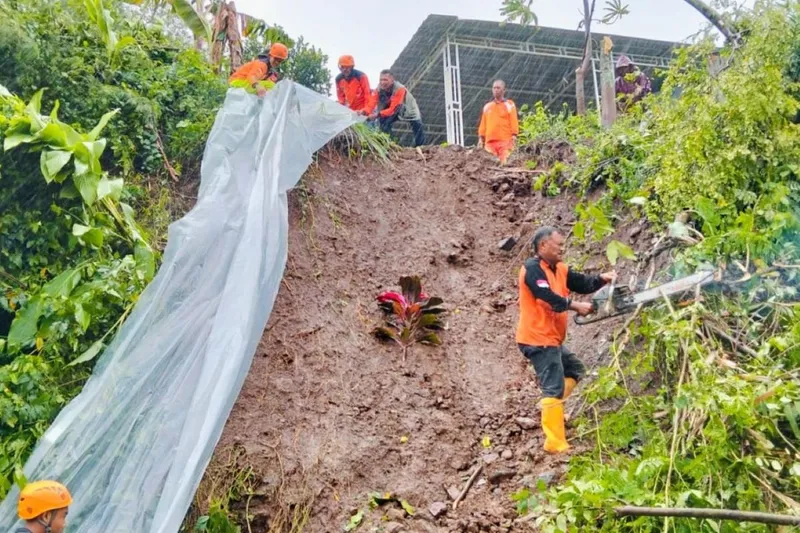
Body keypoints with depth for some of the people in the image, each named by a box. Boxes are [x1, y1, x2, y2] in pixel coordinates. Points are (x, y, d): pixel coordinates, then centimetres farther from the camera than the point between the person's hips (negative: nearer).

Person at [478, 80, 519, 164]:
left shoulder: (509, 105, 8)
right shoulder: (487, 106, 19)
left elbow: (514, 123, 1)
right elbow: (483, 124, 18)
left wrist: (514, 137, -8)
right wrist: (481, 138, 10)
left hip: (505, 141, -3)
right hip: (489, 142, 4)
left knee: (505, 163, -15)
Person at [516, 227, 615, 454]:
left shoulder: (559, 269, 12)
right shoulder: (532, 269, -16)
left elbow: (582, 283, 7)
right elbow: (549, 297, -27)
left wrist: (602, 279, -10)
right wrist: (577, 306, -25)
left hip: (550, 339, 10)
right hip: (538, 339, -10)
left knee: (575, 369, 25)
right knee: (554, 388, -10)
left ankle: (550, 408, 21)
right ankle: (555, 443, -7)